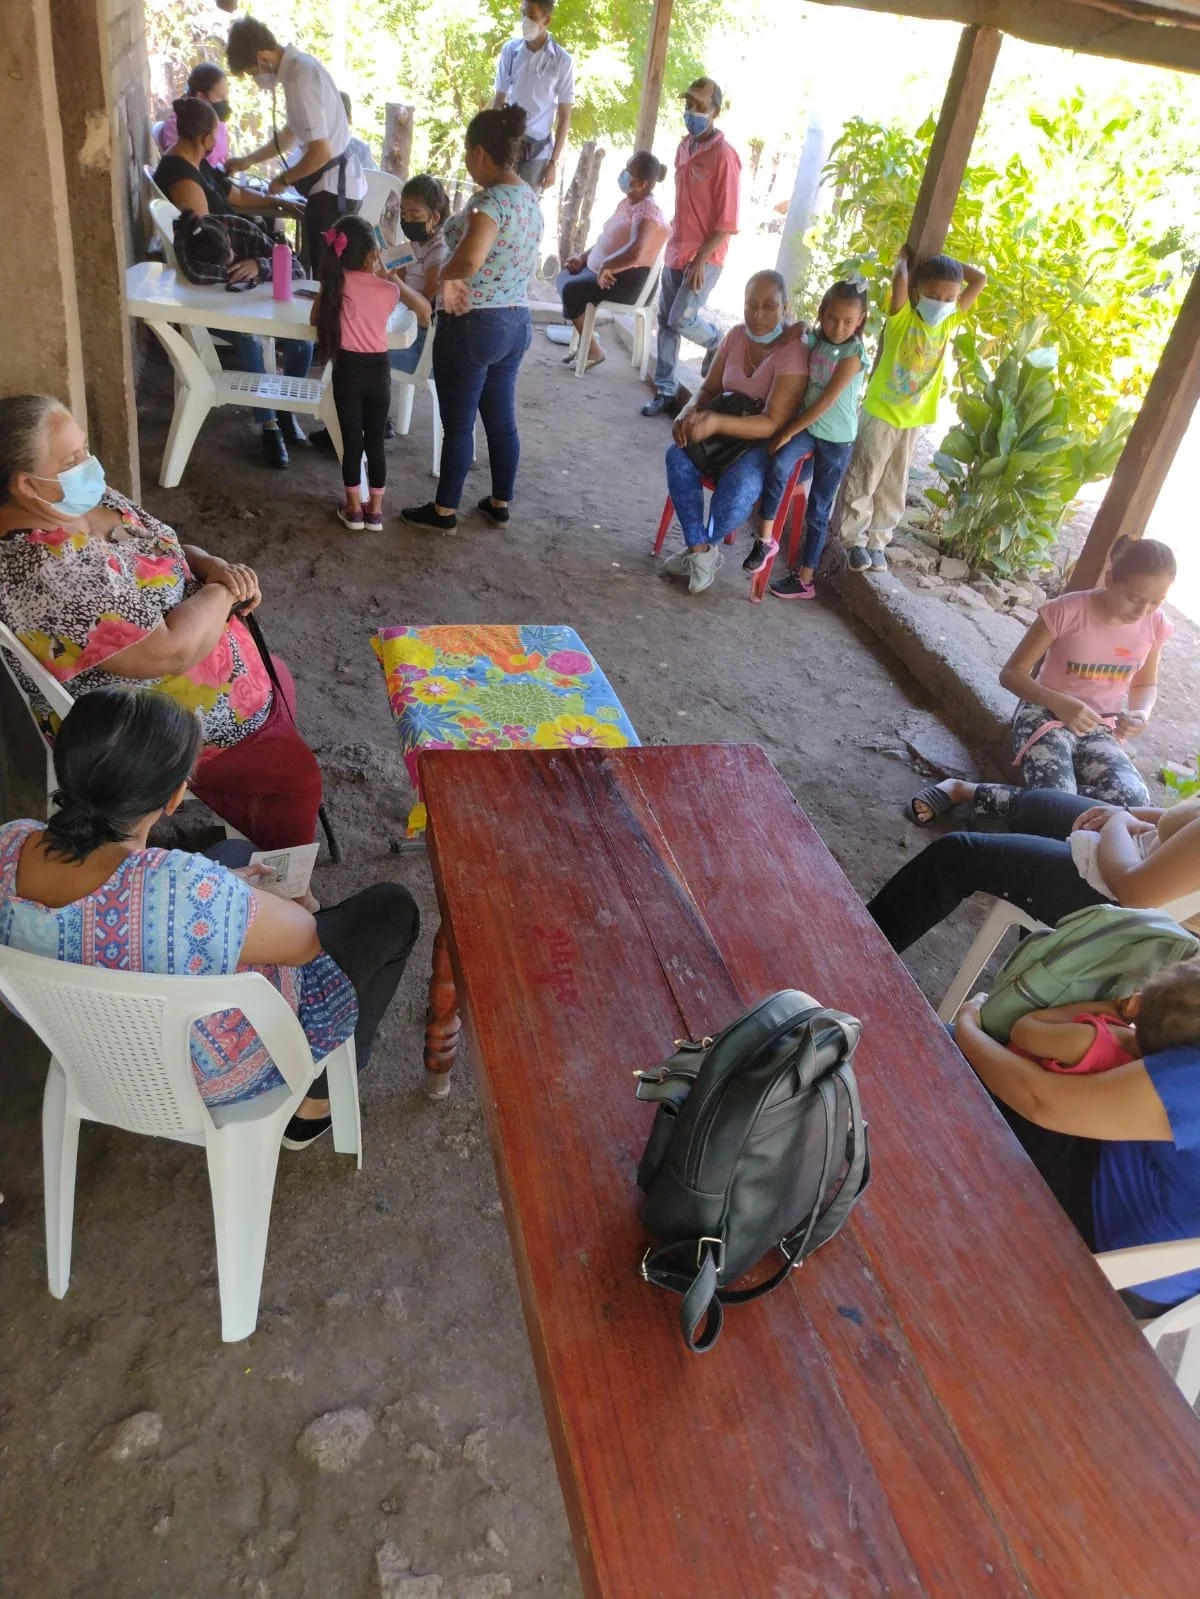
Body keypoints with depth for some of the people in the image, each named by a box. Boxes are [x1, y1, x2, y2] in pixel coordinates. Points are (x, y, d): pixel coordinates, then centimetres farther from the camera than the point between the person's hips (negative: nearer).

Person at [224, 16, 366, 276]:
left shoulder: (299, 78, -21)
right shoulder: (298, 65, 9)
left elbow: (321, 152, -26)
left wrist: (284, 179, -10)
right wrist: (248, 160, 23)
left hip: (332, 187, -10)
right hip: (335, 183, 10)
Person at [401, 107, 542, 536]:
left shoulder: (491, 200, -20)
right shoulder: (530, 198, 8)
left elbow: (469, 260, -37)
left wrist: (445, 276, -18)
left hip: (473, 326, -9)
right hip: (516, 322, 9)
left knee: (458, 423, 3)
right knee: (502, 419, 17)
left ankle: (444, 511, 15)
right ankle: (500, 504, 28)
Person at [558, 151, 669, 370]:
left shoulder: (647, 210, -21)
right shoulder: (628, 201, 11)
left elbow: (634, 252, -38)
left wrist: (605, 266, -26)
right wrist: (583, 257, 9)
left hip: (627, 280, -10)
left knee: (571, 290, -22)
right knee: (565, 277, 10)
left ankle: (593, 351, -7)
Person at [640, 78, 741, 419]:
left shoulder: (724, 155, -14)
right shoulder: (684, 146, 9)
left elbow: (727, 221, -17)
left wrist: (701, 259, -21)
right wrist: (676, 243, 18)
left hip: (705, 257, -7)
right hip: (676, 251, 7)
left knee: (681, 319, -13)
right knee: (665, 321, 6)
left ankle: (717, 342, 19)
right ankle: (665, 390, 14)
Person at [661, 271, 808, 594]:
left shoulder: (793, 352, -20)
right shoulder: (736, 336, 0)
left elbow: (773, 424, -27)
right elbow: (709, 389, 8)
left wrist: (716, 422, -40)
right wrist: (690, 412, -17)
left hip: (771, 442, -6)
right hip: (728, 427, 6)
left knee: (739, 484, -36)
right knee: (678, 456, -23)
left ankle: (709, 546, -5)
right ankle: (698, 548, -16)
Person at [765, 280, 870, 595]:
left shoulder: (854, 354, -17)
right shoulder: (815, 339, 1)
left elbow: (826, 402, -21)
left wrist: (787, 432, -21)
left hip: (837, 439, -4)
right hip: (807, 426, 4)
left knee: (818, 509, 4)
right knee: (779, 465, -28)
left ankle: (805, 579, 14)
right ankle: (765, 537, -15)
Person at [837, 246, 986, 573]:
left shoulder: (949, 322, 1)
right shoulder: (902, 317, -12)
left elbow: (980, 280, 2)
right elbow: (899, 279, -28)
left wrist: (944, 260, 4)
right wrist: (906, 257, -8)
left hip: (914, 417, 5)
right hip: (881, 412, -5)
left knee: (893, 486, 10)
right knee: (863, 480, 3)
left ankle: (877, 541, 19)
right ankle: (855, 539, 14)